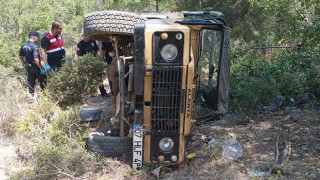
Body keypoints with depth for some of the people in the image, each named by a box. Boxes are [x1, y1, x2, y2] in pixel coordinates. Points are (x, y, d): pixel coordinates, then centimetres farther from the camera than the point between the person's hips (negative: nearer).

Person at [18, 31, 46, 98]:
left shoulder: (23, 46, 4)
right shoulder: (34, 46, -21)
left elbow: (20, 57, 12)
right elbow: (36, 59, -27)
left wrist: (24, 64, 22)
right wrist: (41, 67, -18)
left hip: (28, 67, 8)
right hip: (35, 67, -8)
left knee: (31, 82, 15)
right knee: (43, 80, 7)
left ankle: (31, 95, 21)